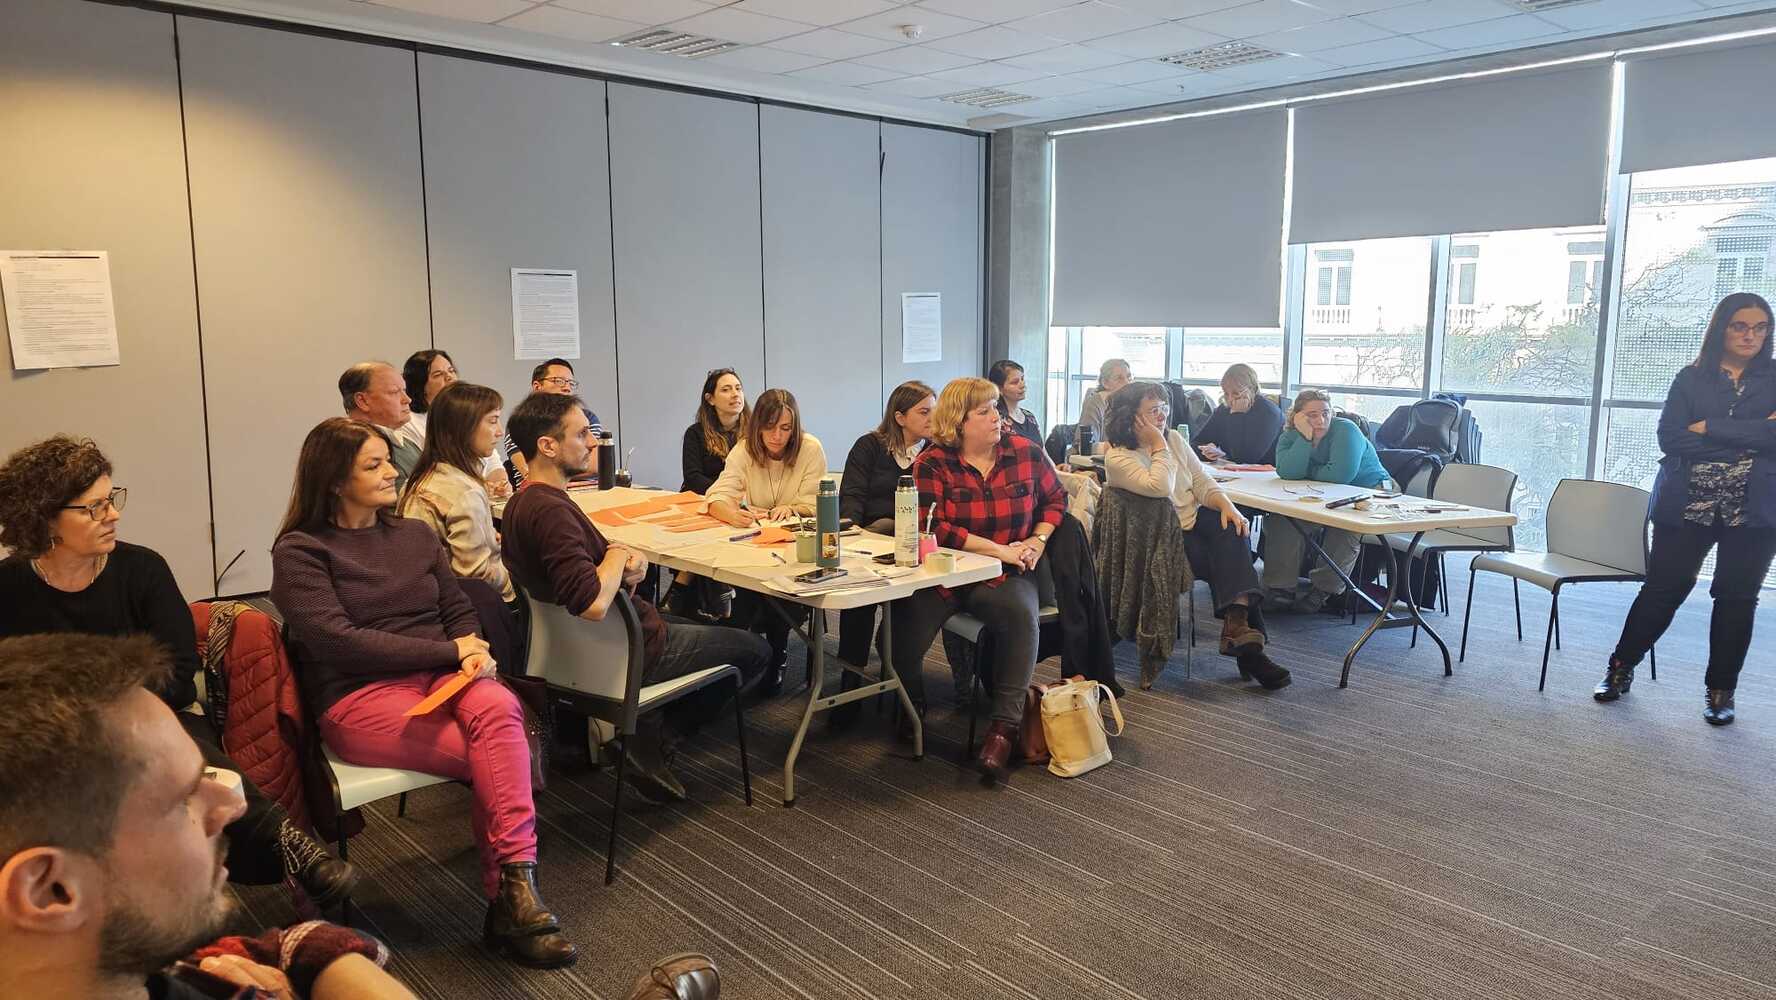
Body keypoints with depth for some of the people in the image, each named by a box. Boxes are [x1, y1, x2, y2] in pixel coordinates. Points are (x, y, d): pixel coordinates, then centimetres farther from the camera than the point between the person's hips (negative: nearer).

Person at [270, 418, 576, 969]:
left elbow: (459, 609, 15)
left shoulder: (415, 534, 18)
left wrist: (474, 653, -9)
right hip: (359, 696, -4)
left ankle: (514, 894, -34)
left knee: (498, 707, -33)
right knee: (502, 758, -27)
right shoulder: (300, 550, 0)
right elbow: (338, 641, -11)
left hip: (439, 676, 4)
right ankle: (512, 897, -12)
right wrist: (449, 651, -12)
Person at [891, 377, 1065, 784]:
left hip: (1004, 577, 1)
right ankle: (912, 703, 11)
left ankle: (1005, 725, -24)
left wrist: (1039, 539, 1)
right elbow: (932, 528, -15)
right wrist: (1000, 549, -17)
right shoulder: (931, 463, -5)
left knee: (1022, 614, -32)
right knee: (906, 625, -23)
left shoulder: (1025, 452, 4)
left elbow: (1055, 498, 19)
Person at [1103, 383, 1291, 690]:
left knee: (1231, 533, -26)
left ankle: (1238, 626, -31)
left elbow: (1203, 483, 5)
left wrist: (1227, 505, -13)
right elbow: (1160, 487, -27)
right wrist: (1158, 444, -18)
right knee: (1232, 562, -24)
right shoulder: (1117, 457, -12)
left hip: (1195, 522, 6)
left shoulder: (1174, 439, 9)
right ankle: (1246, 640, -20)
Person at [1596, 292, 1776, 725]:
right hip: (1687, 506, -1)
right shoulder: (1691, 379, 5)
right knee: (1663, 589, 2)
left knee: (1736, 598, 5)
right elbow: (1670, 439, -7)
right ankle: (1621, 668, 16)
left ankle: (1720, 691, 17)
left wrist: (1709, 428, -12)